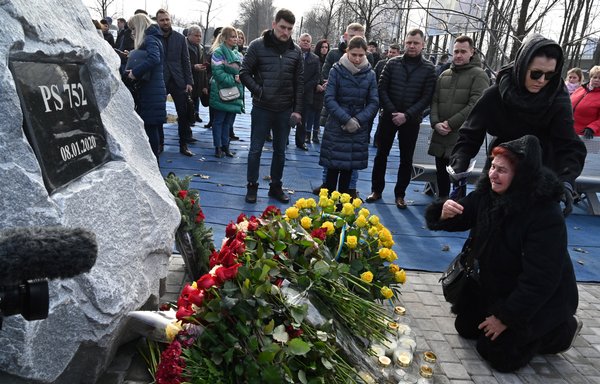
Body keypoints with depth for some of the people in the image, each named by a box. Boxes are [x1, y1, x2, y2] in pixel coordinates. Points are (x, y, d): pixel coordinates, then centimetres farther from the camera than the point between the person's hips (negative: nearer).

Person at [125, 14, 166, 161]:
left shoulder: (150, 39, -10)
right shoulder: (151, 39, 21)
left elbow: (154, 59, -30)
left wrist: (135, 72, -24)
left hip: (151, 91, -10)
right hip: (150, 90, 10)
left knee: (150, 127, -4)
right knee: (150, 127, 12)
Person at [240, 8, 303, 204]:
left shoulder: (296, 51, 3)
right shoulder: (258, 45, -5)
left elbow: (299, 82, 5)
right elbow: (245, 73, -2)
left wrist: (297, 109, 0)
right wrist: (259, 92, -12)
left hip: (285, 110, 3)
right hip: (262, 108, -3)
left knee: (280, 150, 11)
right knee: (256, 149, 4)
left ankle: (276, 186, 24)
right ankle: (252, 186, 18)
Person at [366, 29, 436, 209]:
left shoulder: (429, 68, -1)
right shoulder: (393, 63, 2)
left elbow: (426, 97, -6)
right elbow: (382, 89, -1)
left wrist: (407, 115, -16)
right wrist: (393, 112, -12)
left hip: (411, 120, -1)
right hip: (389, 117, 1)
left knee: (406, 159, 6)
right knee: (381, 154, 7)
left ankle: (400, 194, 19)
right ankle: (376, 190, 20)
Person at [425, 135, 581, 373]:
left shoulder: (546, 216, -31)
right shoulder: (487, 193, -12)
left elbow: (540, 280, -28)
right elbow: (461, 219, -3)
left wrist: (506, 317, -22)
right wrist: (444, 213, -29)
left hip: (542, 298, -7)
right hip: (494, 286, 7)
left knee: (497, 354, -6)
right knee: (465, 327, 12)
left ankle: (562, 330, 14)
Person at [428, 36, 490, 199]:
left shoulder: (479, 75, -3)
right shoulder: (444, 74, 15)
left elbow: (475, 105, -13)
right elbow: (434, 100, 11)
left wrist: (450, 123, -15)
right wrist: (435, 123, -6)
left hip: (462, 136, -6)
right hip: (440, 134, 6)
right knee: (441, 172, 16)